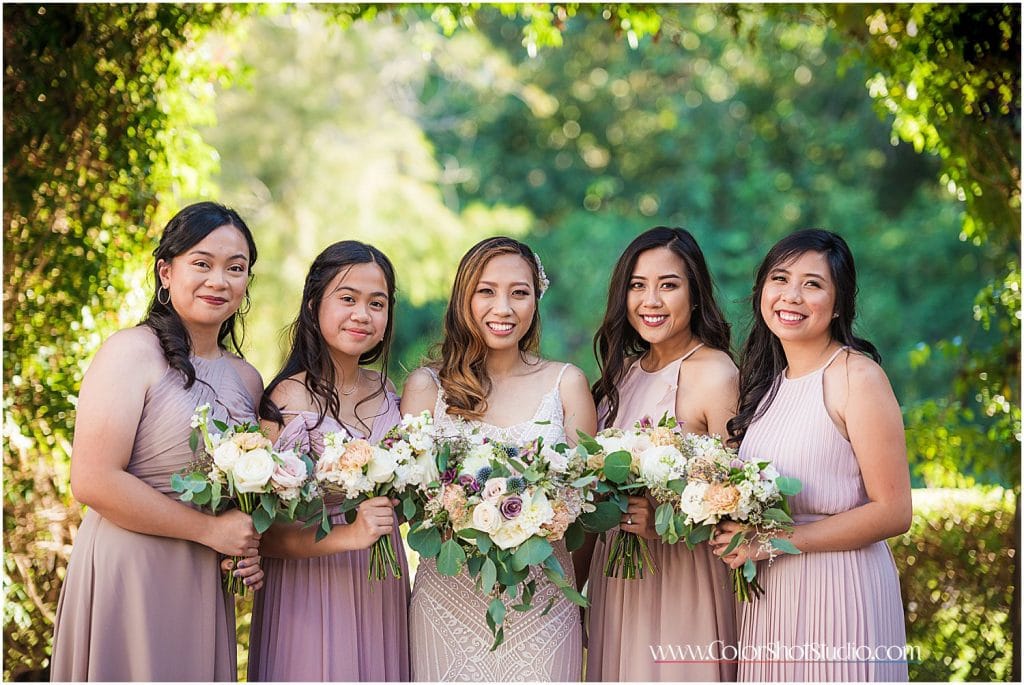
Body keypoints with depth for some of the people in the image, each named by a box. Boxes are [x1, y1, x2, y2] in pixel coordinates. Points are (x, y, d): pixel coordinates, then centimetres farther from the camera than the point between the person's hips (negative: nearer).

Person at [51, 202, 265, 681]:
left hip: (204, 588, 6)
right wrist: (209, 529, -15)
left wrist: (249, 550, 2)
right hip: (126, 575, -6)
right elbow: (93, 481, -19)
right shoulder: (132, 351, -10)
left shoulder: (247, 380, 10)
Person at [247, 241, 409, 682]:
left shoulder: (386, 393, 3)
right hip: (310, 593, -6)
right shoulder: (285, 400, -15)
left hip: (382, 591, 6)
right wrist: (347, 536, -27)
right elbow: (259, 532, -19)